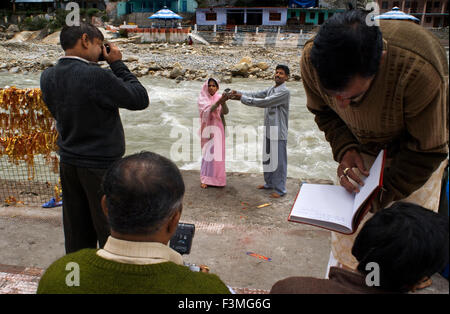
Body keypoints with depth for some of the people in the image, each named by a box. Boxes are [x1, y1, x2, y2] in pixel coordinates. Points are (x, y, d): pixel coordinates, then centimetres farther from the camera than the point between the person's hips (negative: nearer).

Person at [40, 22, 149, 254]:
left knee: (76, 232, 17)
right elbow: (140, 99, -14)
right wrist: (117, 64, -5)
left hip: (68, 163, 7)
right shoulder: (96, 76, -22)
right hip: (101, 165, -7)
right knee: (110, 229, 9)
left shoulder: (48, 77, 0)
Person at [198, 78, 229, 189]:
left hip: (218, 129, 3)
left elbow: (225, 112, -9)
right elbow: (207, 111, -20)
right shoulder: (202, 99, -2)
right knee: (207, 152, -4)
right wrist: (218, 102, -33)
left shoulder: (219, 97, 6)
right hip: (207, 129, -3)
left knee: (218, 153, 4)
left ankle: (217, 178, 14)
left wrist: (223, 102, -29)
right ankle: (204, 179, 2)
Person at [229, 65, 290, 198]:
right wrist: (238, 93, -10)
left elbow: (265, 102, -23)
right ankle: (269, 183, 35)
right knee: (267, 159, 18)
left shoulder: (284, 92, -16)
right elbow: (255, 95, 6)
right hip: (268, 131, 9)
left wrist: (242, 98, -21)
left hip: (279, 132, -8)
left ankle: (280, 189, 11)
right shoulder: (270, 89, 13)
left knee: (279, 161, 0)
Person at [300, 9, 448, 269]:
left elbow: (426, 151, -25)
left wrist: (381, 196, -25)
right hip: (361, 147, 3)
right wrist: (344, 149, -23)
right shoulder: (311, 59, -29)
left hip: (417, 145, -2)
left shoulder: (419, 72, -41)